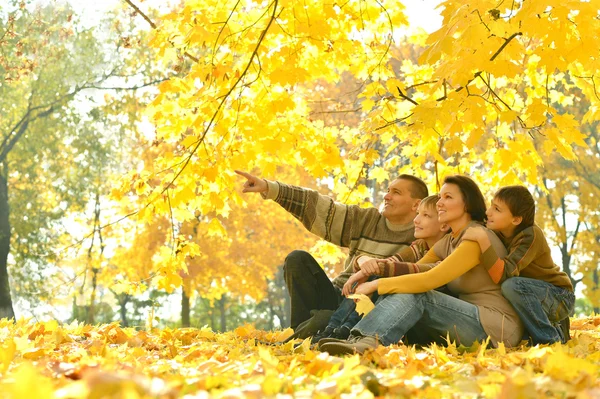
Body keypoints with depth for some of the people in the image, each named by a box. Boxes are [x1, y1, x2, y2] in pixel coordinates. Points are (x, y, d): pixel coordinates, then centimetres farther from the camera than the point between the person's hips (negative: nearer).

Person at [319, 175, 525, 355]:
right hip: (468, 319, 8)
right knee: (405, 289, -9)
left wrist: (376, 285, -19)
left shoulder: (477, 237, -14)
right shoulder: (447, 242, 15)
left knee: (416, 295, -25)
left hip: (499, 326, -8)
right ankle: (360, 340, -30)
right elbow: (412, 271, 8)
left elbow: (429, 280, -23)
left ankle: (363, 343, -43)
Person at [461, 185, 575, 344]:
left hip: (559, 297, -8)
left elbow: (504, 275, -36)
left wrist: (482, 240, -41)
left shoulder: (530, 236, -25)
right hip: (539, 295, 8)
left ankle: (551, 338, -14)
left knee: (512, 286, -31)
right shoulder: (498, 233, -4)